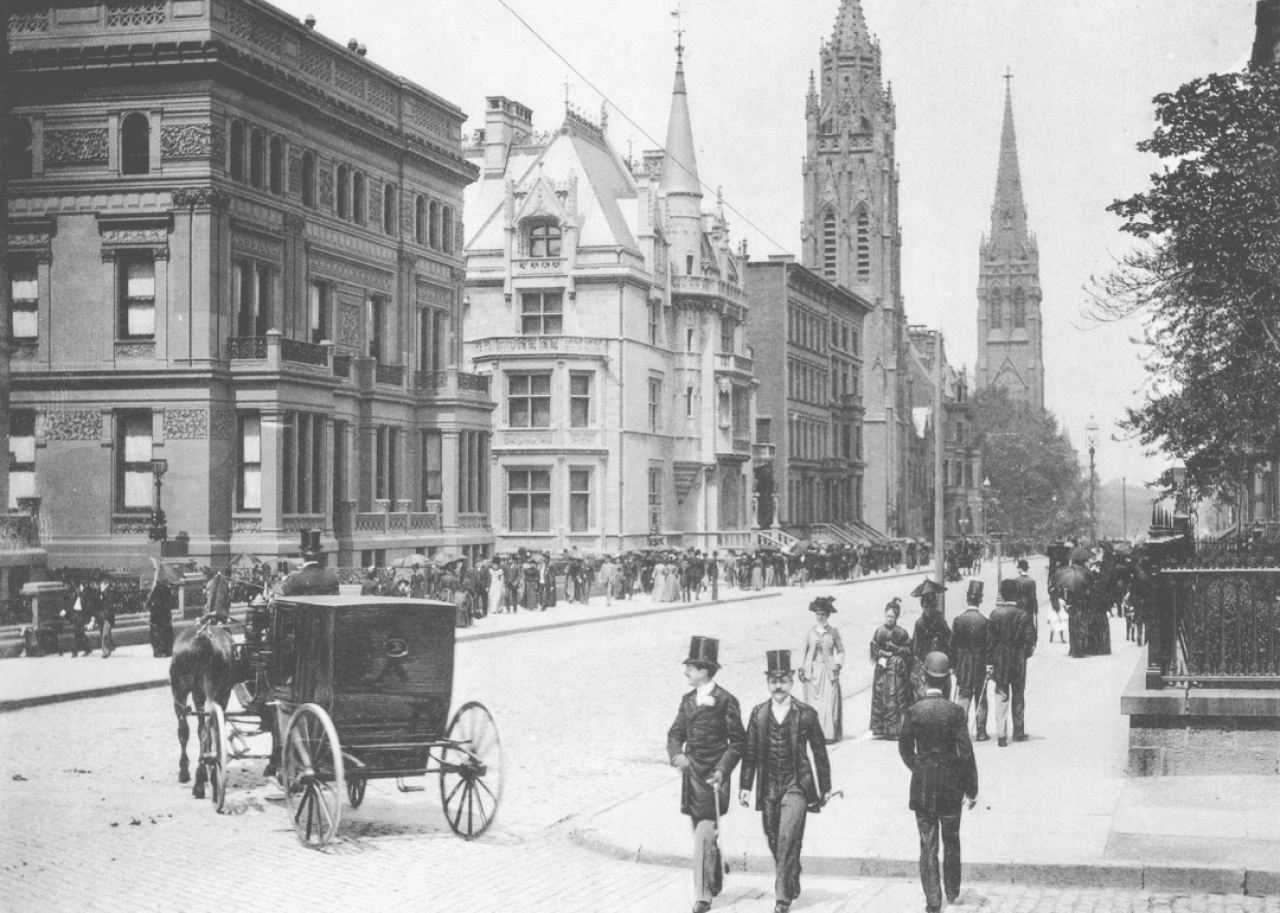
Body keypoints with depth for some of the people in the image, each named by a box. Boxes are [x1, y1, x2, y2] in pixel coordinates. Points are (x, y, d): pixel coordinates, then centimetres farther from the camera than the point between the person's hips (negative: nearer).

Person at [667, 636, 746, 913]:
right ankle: (715, 884, 33)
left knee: (704, 837, -11)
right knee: (702, 835, 16)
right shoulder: (688, 700, 10)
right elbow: (675, 734, 10)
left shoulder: (725, 701, -10)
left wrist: (723, 769, -17)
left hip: (713, 778, -7)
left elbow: (738, 741, -7)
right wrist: (676, 754, -11)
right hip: (692, 776, 7)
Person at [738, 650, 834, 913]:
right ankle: (792, 885, 33)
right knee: (775, 842, 11)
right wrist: (745, 786, 3)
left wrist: (825, 788, 6)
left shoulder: (806, 714, -3)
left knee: (788, 839, -16)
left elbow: (819, 752, 3)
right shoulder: (758, 713, 4)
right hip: (769, 787, 4)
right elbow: (749, 752, 8)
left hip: (796, 785, -4)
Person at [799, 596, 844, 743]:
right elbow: (805, 651, 11)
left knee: (829, 702, -7)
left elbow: (840, 650, 7)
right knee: (813, 703, -1)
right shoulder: (811, 631, 8)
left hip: (828, 672, -2)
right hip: (812, 672, 2)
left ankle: (829, 734, -5)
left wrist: (838, 664, -7)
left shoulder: (833, 632, 3)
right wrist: (802, 668, 6)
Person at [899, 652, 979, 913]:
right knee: (951, 842, 19)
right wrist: (971, 789, -2)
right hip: (951, 785, 0)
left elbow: (905, 749, 1)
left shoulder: (913, 712, -10)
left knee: (927, 845, 6)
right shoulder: (956, 713, -13)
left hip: (922, 785, 0)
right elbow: (966, 753, -10)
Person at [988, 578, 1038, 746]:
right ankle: (1019, 733, 21)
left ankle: (1001, 735, -3)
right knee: (1018, 697, 14)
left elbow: (989, 640, -6)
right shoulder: (1023, 616, -8)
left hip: (999, 662, 0)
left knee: (1001, 697, 4)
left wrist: (988, 663, -2)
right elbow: (1030, 639, -8)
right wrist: (1027, 652, 12)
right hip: (1018, 662, 0)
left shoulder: (995, 615, -7)